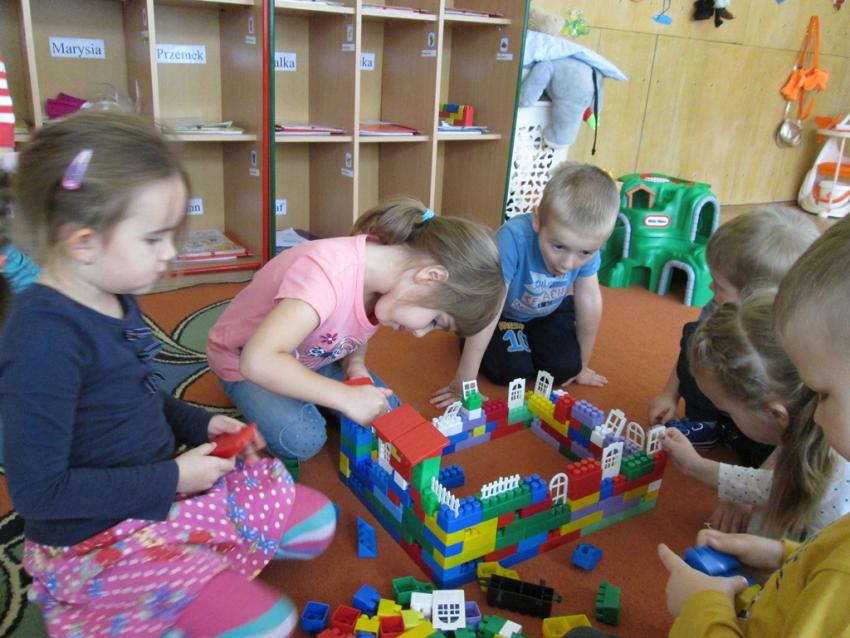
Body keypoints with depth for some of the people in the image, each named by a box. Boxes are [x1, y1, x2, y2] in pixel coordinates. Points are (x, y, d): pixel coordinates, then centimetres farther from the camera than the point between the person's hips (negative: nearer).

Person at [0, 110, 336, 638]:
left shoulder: (117, 300, -1)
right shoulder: (45, 338, -28)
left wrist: (201, 425, -1)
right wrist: (171, 478, -21)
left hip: (165, 486, 8)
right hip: (93, 538, -8)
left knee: (317, 522, 8)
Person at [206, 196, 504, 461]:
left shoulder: (384, 264, -16)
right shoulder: (329, 273, -42)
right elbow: (258, 362, -47)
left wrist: (356, 365, -18)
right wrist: (347, 397, -41)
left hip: (312, 356, 7)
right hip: (244, 361, -6)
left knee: (385, 410, -3)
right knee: (303, 440, -27)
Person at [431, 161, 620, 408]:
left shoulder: (586, 244, -27)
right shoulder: (513, 238, -41)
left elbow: (589, 303, -14)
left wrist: (580, 366, -3)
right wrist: (465, 380, -38)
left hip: (549, 312, 3)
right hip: (505, 312, -3)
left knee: (564, 369, -12)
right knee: (511, 370, -19)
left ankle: (532, 337, 21)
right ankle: (469, 335, 12)